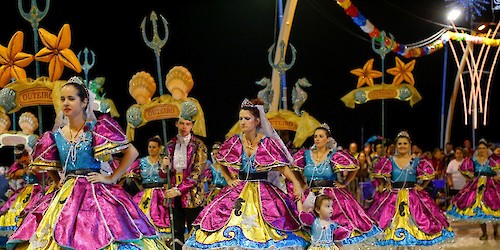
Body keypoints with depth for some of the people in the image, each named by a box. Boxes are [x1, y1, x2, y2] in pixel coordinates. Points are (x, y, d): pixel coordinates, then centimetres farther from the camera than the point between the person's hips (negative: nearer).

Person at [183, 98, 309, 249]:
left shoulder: (268, 143, -7)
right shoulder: (234, 142, 2)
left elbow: (282, 166, -9)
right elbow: (221, 163, 19)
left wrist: (296, 183, -22)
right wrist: (229, 180, 9)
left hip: (262, 191, -3)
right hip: (238, 190, 3)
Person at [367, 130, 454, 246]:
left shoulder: (417, 161, 2)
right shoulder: (390, 161, 5)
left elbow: (429, 174, 7)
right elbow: (379, 174, 11)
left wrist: (422, 186, 2)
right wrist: (382, 186, 4)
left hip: (413, 194, -1)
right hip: (393, 196, 1)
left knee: (414, 218, -8)